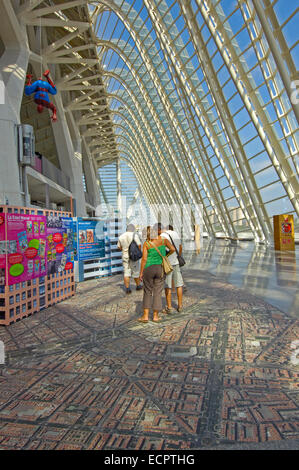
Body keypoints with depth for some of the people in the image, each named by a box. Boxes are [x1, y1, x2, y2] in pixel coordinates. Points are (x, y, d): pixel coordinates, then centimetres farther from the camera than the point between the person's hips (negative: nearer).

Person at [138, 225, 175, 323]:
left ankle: (145, 316, 9)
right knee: (158, 293, 9)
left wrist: (141, 273, -3)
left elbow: (144, 259, -10)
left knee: (147, 292, 11)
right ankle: (155, 316, 14)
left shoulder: (146, 243, -6)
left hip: (149, 269, -1)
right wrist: (166, 255, 13)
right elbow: (172, 249, -7)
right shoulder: (163, 239, -2)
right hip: (160, 269, 1)